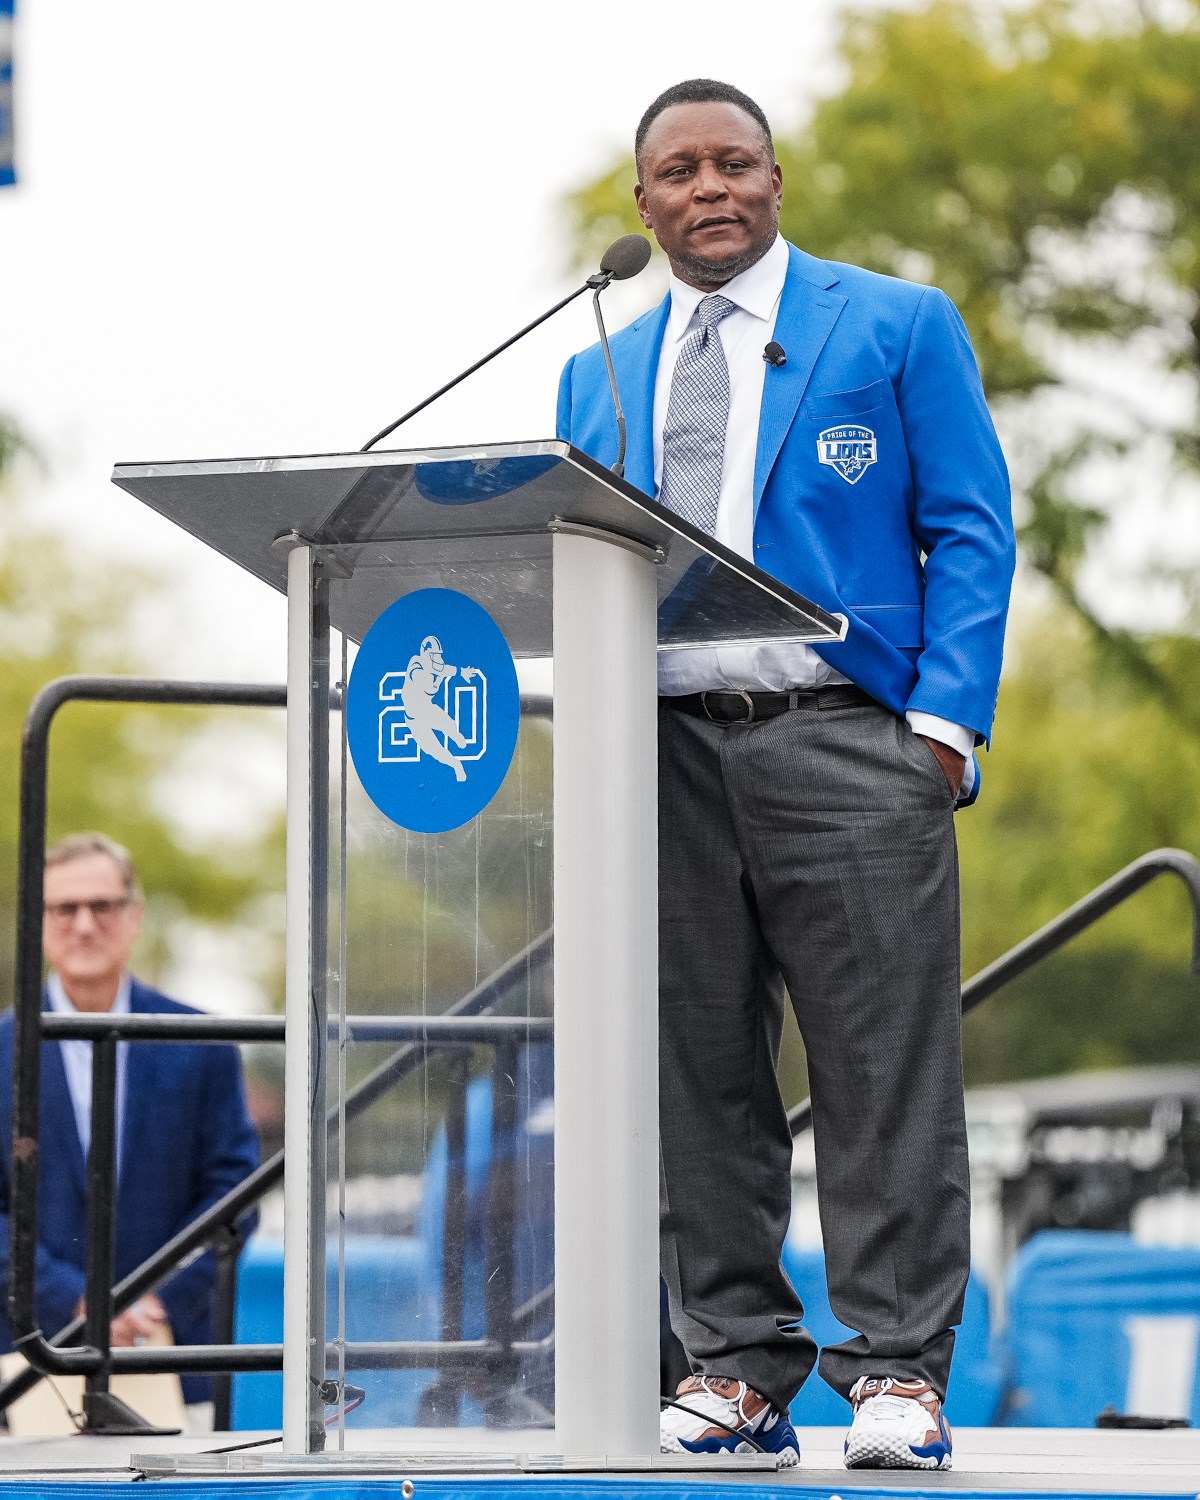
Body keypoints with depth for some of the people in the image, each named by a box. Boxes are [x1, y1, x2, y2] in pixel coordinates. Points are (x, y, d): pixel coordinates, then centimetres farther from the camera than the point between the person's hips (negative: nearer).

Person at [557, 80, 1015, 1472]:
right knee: (699, 1073, 3)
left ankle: (898, 1371, -1)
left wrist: (945, 721, -8)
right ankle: (737, 1361, 10)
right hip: (666, 754, 4)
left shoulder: (900, 326, 8)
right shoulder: (597, 377, 19)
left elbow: (970, 533, 4)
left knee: (883, 1069, -6)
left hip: (847, 742, -4)